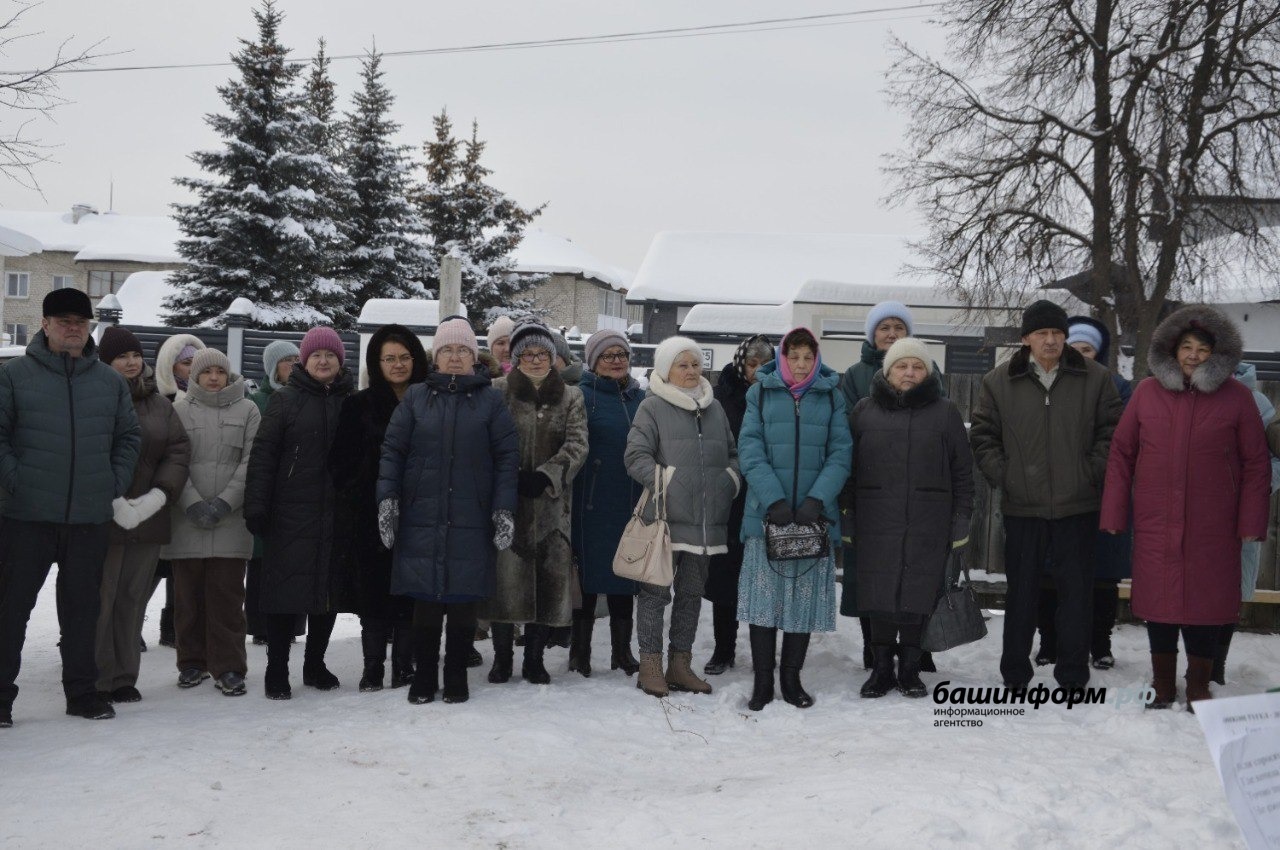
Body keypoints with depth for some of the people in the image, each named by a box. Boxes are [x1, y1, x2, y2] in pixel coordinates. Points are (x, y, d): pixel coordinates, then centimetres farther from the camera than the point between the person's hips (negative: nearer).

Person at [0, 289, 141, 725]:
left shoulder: (110, 381, 10)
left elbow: (129, 437, 15)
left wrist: (116, 484, 6)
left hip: (91, 517, 3)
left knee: (82, 607, 11)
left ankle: (82, 690, 21)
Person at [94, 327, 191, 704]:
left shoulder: (160, 405, 13)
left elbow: (179, 451, 7)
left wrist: (158, 495, -8)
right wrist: (114, 502, -17)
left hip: (148, 518, 5)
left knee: (133, 598, 8)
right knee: (101, 600, -3)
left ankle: (124, 677, 17)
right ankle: (97, 678, 6)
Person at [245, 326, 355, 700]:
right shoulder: (285, 400, 2)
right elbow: (263, 455, -2)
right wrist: (256, 506, -9)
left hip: (336, 513, 3)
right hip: (290, 514, -3)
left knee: (328, 588, 9)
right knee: (286, 587, -1)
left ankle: (315, 665, 24)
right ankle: (277, 672, 8)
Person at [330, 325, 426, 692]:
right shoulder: (360, 405, 6)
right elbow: (341, 459, 4)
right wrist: (355, 492, -5)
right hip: (369, 516, 0)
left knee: (410, 593, 3)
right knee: (373, 592, 2)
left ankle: (404, 666, 12)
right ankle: (373, 667, 11)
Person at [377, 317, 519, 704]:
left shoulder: (490, 400, 5)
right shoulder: (416, 397, 8)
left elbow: (508, 457, 2)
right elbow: (392, 450, 6)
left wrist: (504, 509, -6)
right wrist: (387, 498, -5)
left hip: (471, 521, -1)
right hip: (422, 517, 1)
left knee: (463, 601, 4)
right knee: (426, 600, 3)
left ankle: (457, 676, 18)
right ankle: (424, 676, 17)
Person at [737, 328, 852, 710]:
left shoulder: (831, 396, 7)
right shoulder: (761, 392, 5)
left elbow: (840, 452, 1)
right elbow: (750, 450, -3)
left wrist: (817, 499, -14)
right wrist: (774, 499, -16)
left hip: (815, 514, 1)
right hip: (767, 513, -1)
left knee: (806, 598, 4)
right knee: (765, 597, -1)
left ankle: (791, 677, 16)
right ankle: (763, 681, 8)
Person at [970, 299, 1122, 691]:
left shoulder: (1095, 378, 2)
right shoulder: (999, 381, 3)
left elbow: (1110, 431, 5)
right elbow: (982, 434, 8)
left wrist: (1092, 473, -4)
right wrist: (1002, 475, -2)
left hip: (1077, 507, 0)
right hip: (1022, 507, 0)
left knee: (1076, 591, 5)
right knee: (1021, 592, 8)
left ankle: (1073, 675, 15)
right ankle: (1014, 674, 18)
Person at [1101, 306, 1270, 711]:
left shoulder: (1236, 397, 0)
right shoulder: (1147, 392, 3)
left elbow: (1256, 464, 2)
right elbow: (1121, 454, 5)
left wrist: (1251, 523, -3)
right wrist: (1114, 514, 2)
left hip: (1212, 529, -1)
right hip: (1155, 526, 1)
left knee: (1205, 605, 4)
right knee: (1158, 604, 7)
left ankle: (1199, 688, 20)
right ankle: (1163, 686, 22)